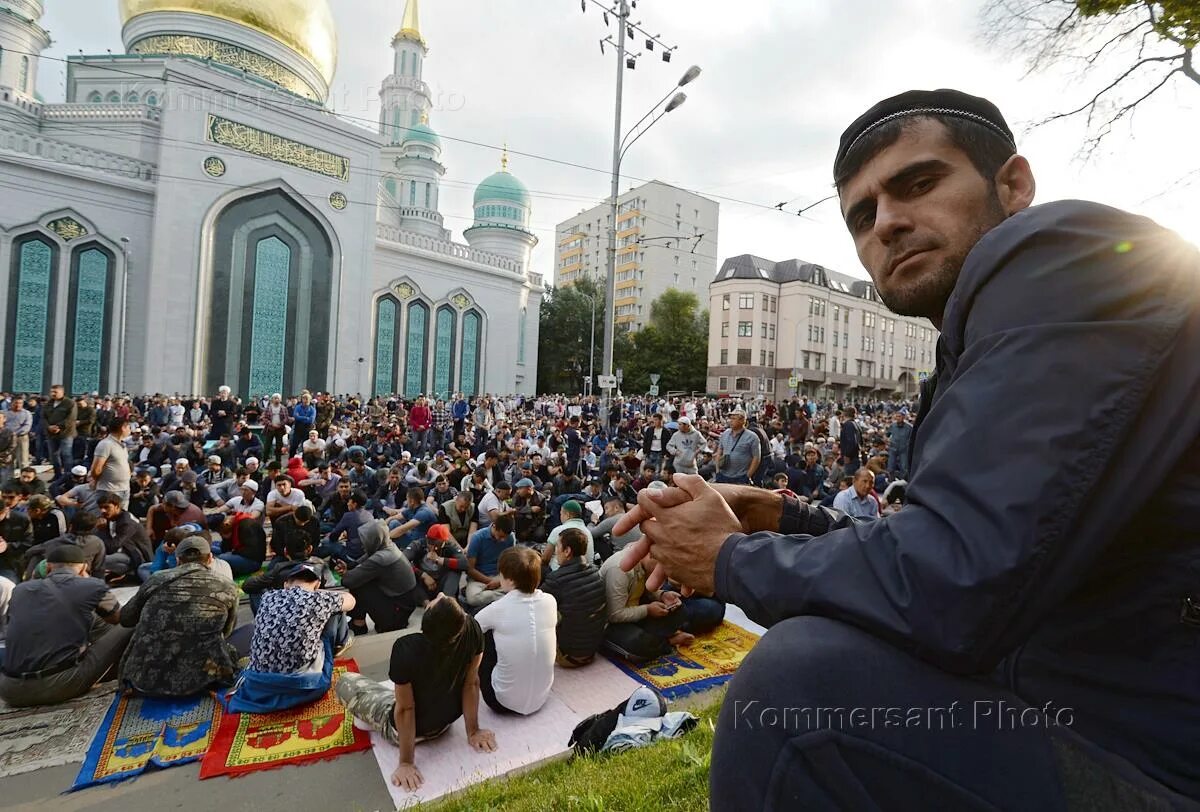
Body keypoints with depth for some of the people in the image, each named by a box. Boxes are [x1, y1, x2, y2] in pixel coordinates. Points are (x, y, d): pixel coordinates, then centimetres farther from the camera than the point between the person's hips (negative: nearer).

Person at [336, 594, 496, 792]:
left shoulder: (406, 648, -38)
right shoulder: (472, 631, -29)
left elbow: (405, 709, -27)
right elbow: (471, 683, -17)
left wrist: (406, 763, -14)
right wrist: (473, 731, -5)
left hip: (406, 728, -4)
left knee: (345, 683, 14)